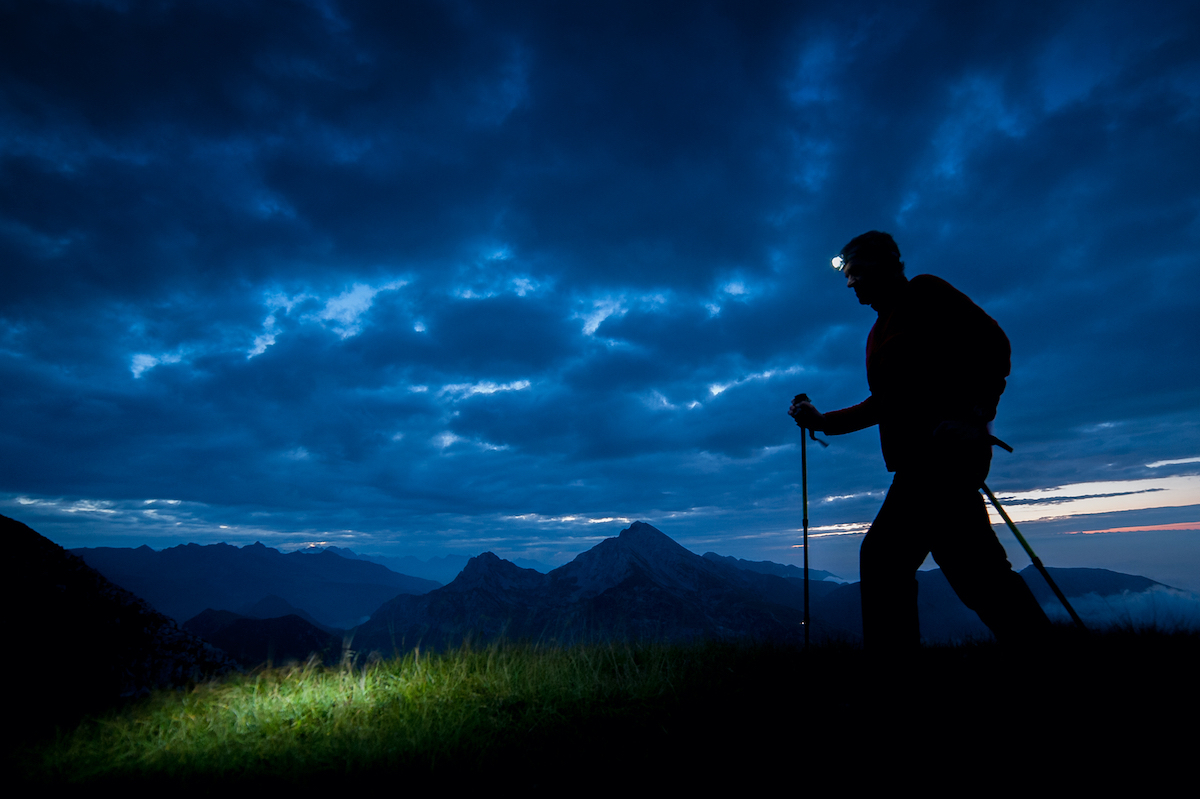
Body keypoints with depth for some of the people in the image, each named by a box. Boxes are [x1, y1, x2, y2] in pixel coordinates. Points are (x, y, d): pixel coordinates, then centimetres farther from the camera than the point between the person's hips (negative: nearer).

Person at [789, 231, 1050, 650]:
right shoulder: (880, 330, 28)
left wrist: (973, 411, -22)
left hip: (945, 447, -9)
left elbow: (992, 342, -8)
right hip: (921, 461, 9)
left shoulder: (923, 292, 4)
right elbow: (882, 403, 31)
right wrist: (822, 420, 27)